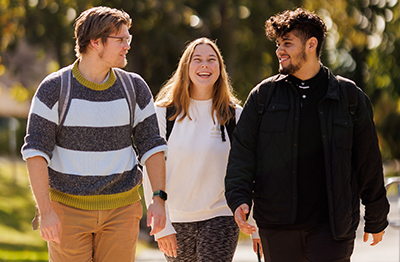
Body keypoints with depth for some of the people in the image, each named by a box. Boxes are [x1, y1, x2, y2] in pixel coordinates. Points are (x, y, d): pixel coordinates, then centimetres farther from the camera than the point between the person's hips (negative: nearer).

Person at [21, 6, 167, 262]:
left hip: (121, 209, 2)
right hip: (68, 208, -2)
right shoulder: (54, 89, -7)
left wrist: (159, 199, -4)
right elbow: (36, 151, -10)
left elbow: (151, 145, 7)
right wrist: (46, 211, -17)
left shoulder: (134, 87, 3)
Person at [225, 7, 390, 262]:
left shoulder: (349, 96, 4)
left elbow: (368, 164, 9)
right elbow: (243, 152, 4)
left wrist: (376, 221, 13)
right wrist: (239, 198, -12)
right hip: (277, 227, 2)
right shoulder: (263, 95, 7)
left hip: (332, 225, -2)